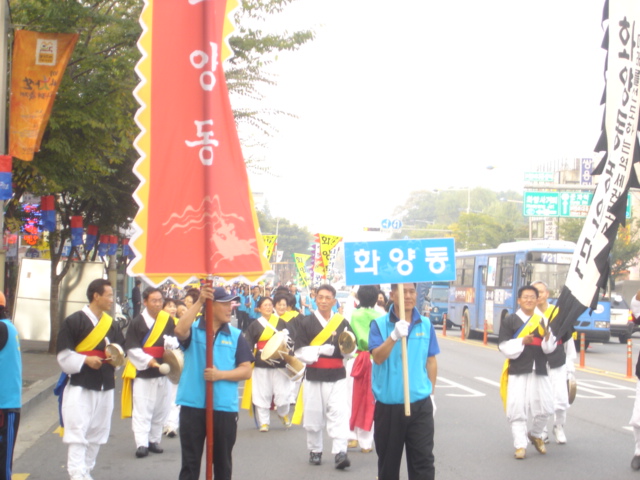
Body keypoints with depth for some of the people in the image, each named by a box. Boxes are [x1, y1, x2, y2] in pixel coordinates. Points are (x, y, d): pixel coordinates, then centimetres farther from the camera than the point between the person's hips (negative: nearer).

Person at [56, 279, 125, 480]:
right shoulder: (73, 322, -8)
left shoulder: (112, 324, 10)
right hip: (79, 387, -6)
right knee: (77, 434, -10)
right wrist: (85, 360, -20)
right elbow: (63, 356, -8)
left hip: (105, 387, 6)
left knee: (97, 435, 14)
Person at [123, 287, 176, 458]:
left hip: (162, 371, 4)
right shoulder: (136, 323, -8)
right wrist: (149, 361, -21)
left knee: (161, 409, 11)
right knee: (141, 409, -6)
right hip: (142, 372, -4)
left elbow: (175, 340, 1)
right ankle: (142, 444, -4)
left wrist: (171, 342, -23)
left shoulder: (168, 320, 1)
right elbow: (131, 349, -10)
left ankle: (154, 440, 24)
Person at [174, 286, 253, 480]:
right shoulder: (193, 328, -1)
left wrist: (220, 375, -15)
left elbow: (246, 371, 0)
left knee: (223, 463, 13)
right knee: (190, 462, 5)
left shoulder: (235, 335, 3)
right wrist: (199, 301, -27)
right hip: (192, 406, -2)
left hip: (224, 407, 2)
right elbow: (180, 330, -25)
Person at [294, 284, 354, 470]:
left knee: (340, 414, -11)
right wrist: (319, 350, -18)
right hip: (314, 376, 0)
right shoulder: (305, 323, -1)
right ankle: (315, 451, 25)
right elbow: (300, 351, -5)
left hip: (337, 377, 0)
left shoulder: (342, 323, 5)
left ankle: (340, 452, -13)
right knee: (313, 416, 8)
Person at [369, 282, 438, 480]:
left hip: (420, 405, 1)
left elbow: (431, 361, 11)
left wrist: (431, 393, 11)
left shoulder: (426, 324, 4)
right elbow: (378, 357, -16)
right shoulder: (379, 324, -3)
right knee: (388, 461, 12)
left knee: (423, 460, 0)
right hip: (388, 405, -1)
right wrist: (394, 336, -31)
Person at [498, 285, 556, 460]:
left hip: (539, 370, 3)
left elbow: (549, 348, 6)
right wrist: (522, 341, -18)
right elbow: (504, 346, -4)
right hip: (517, 371, -3)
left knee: (545, 407, 3)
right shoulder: (510, 320, 0)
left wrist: (548, 337, -15)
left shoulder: (543, 320, 8)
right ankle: (520, 445, 5)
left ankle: (535, 434, 30)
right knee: (517, 409, -6)